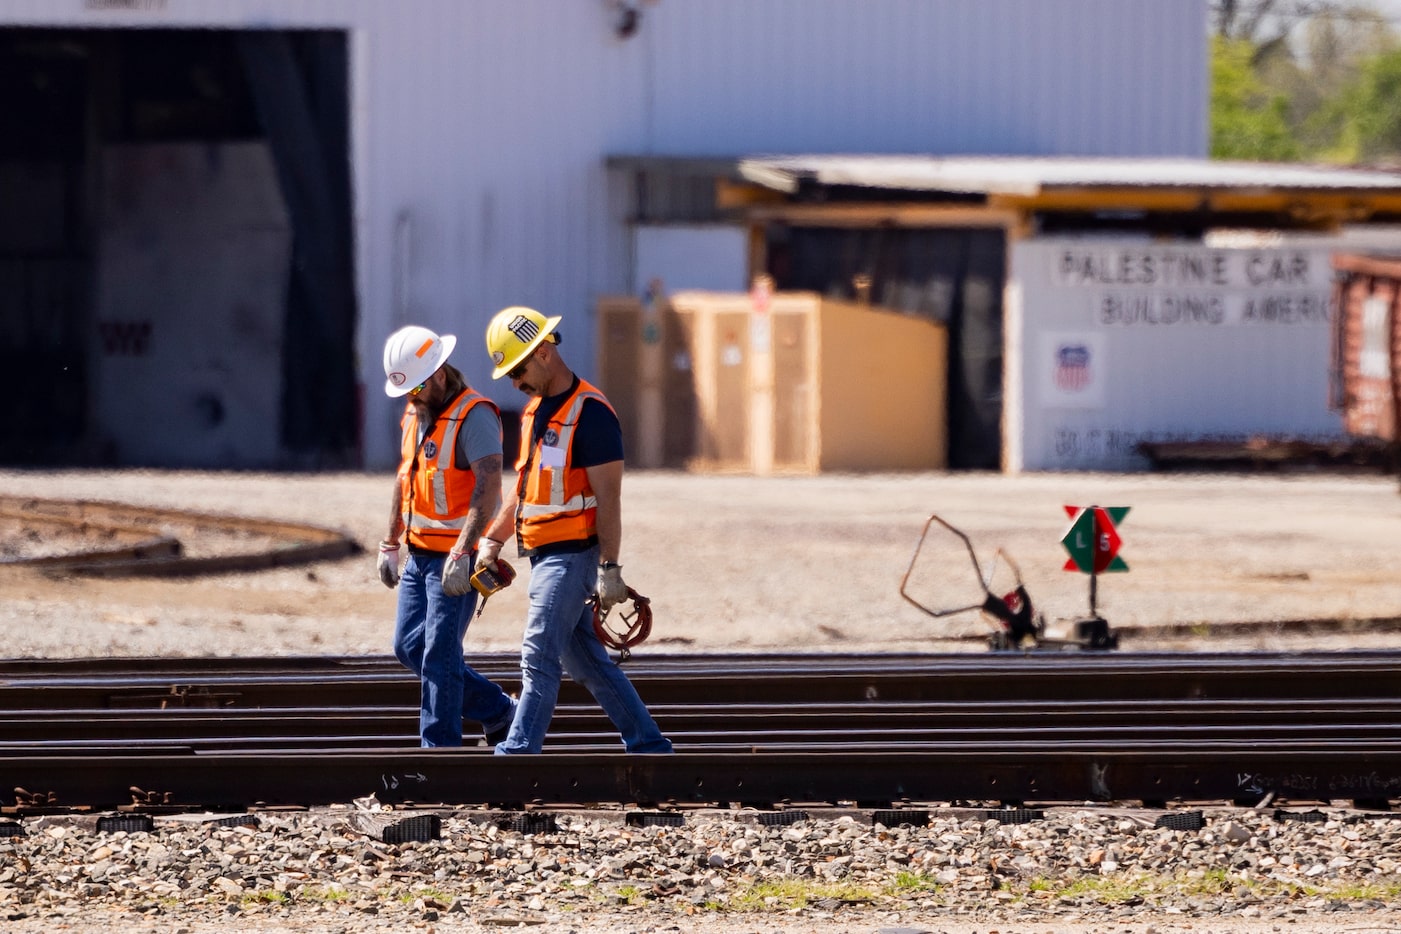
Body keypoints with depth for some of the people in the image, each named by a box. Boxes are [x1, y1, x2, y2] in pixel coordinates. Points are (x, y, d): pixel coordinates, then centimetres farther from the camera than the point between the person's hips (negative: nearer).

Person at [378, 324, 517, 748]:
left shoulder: (474, 415, -18)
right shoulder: (414, 414, 11)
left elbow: (488, 488, -26)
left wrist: (461, 554, -33)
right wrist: (390, 544, 21)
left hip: (458, 560, -9)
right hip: (420, 554, 9)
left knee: (440, 655, -7)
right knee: (409, 646, 10)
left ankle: (440, 752, 0)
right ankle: (497, 711, 22)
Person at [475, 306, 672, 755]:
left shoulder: (590, 413, -14)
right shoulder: (535, 411, 14)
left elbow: (608, 498, -17)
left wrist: (609, 569, -20)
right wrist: (492, 541, 15)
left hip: (573, 557, -9)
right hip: (545, 556, 9)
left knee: (539, 659, -12)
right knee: (586, 660, 12)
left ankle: (517, 755, -13)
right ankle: (648, 746, 18)